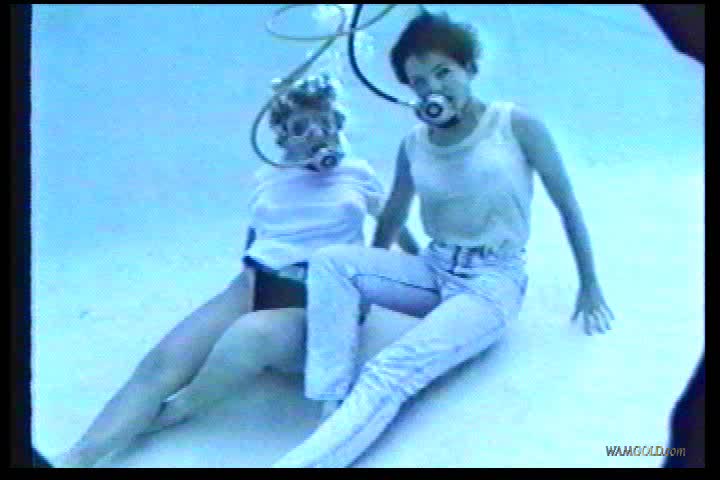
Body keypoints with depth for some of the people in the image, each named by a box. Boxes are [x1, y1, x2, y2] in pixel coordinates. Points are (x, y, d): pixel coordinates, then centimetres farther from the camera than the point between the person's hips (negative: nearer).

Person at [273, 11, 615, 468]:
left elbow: (567, 205, -1)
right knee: (329, 261, -21)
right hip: (432, 271, 5)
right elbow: (391, 221, 14)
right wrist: (364, 289, 13)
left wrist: (589, 285, 3)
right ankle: (335, 409, -25)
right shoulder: (413, 144, 3)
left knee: (391, 372, -30)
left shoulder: (515, 124, -8)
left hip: (494, 281, -5)